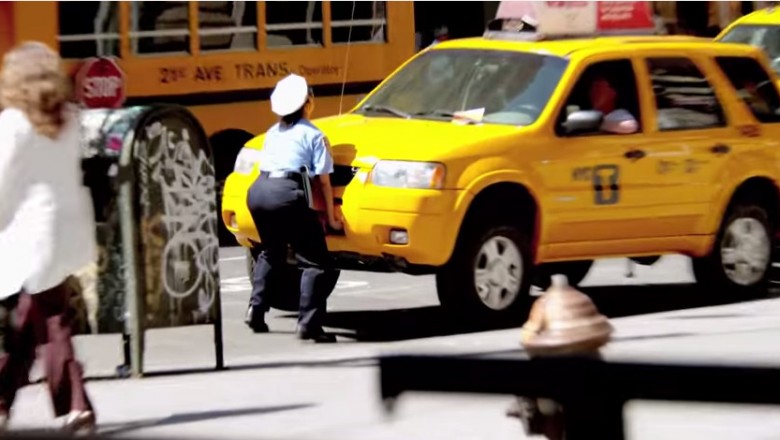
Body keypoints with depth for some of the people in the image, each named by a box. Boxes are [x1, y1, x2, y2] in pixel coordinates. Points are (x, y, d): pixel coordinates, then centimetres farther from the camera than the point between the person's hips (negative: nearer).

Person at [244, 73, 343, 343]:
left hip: (258, 190, 6)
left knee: (271, 254, 30)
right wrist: (331, 218, 10)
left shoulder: (272, 132, 25)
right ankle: (308, 323, -14)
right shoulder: (313, 135, 8)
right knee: (316, 262, -3)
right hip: (287, 194, -6)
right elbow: (324, 180, 5)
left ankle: (256, 310, 20)